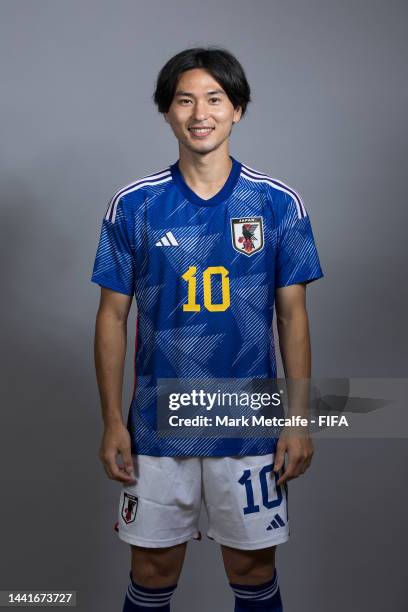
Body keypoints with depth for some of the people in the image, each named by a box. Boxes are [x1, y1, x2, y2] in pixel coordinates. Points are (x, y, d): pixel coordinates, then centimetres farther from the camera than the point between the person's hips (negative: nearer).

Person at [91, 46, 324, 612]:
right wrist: (112, 422, -2)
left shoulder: (279, 203, -4)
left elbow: (293, 315, 0)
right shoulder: (132, 205, -3)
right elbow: (113, 316, 1)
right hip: (157, 426, 1)